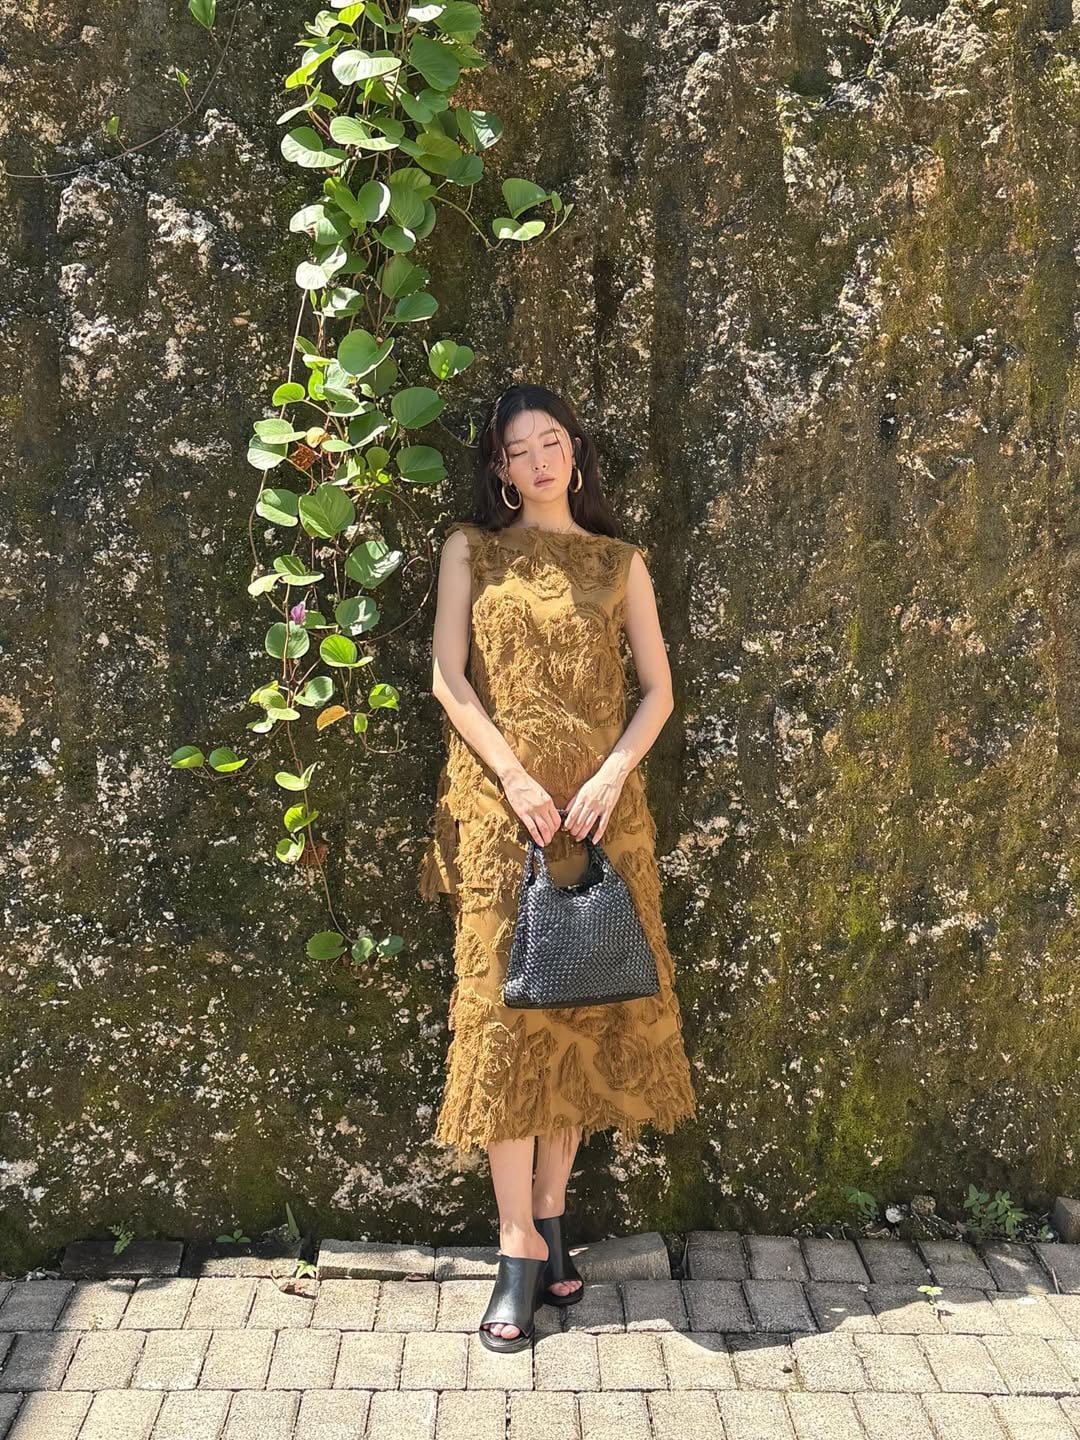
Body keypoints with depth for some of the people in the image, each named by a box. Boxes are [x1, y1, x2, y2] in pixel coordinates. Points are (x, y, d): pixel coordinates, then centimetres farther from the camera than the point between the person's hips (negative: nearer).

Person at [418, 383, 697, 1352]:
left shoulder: (620, 562, 12)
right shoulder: (472, 549, 8)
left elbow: (658, 689, 7)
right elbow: (449, 678, -1)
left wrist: (612, 775, -9)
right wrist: (516, 780, -11)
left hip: (598, 807, 2)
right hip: (498, 803, -2)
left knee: (583, 1009, 3)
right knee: (506, 1008, -6)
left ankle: (549, 1220, 15)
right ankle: (521, 1247, -2)